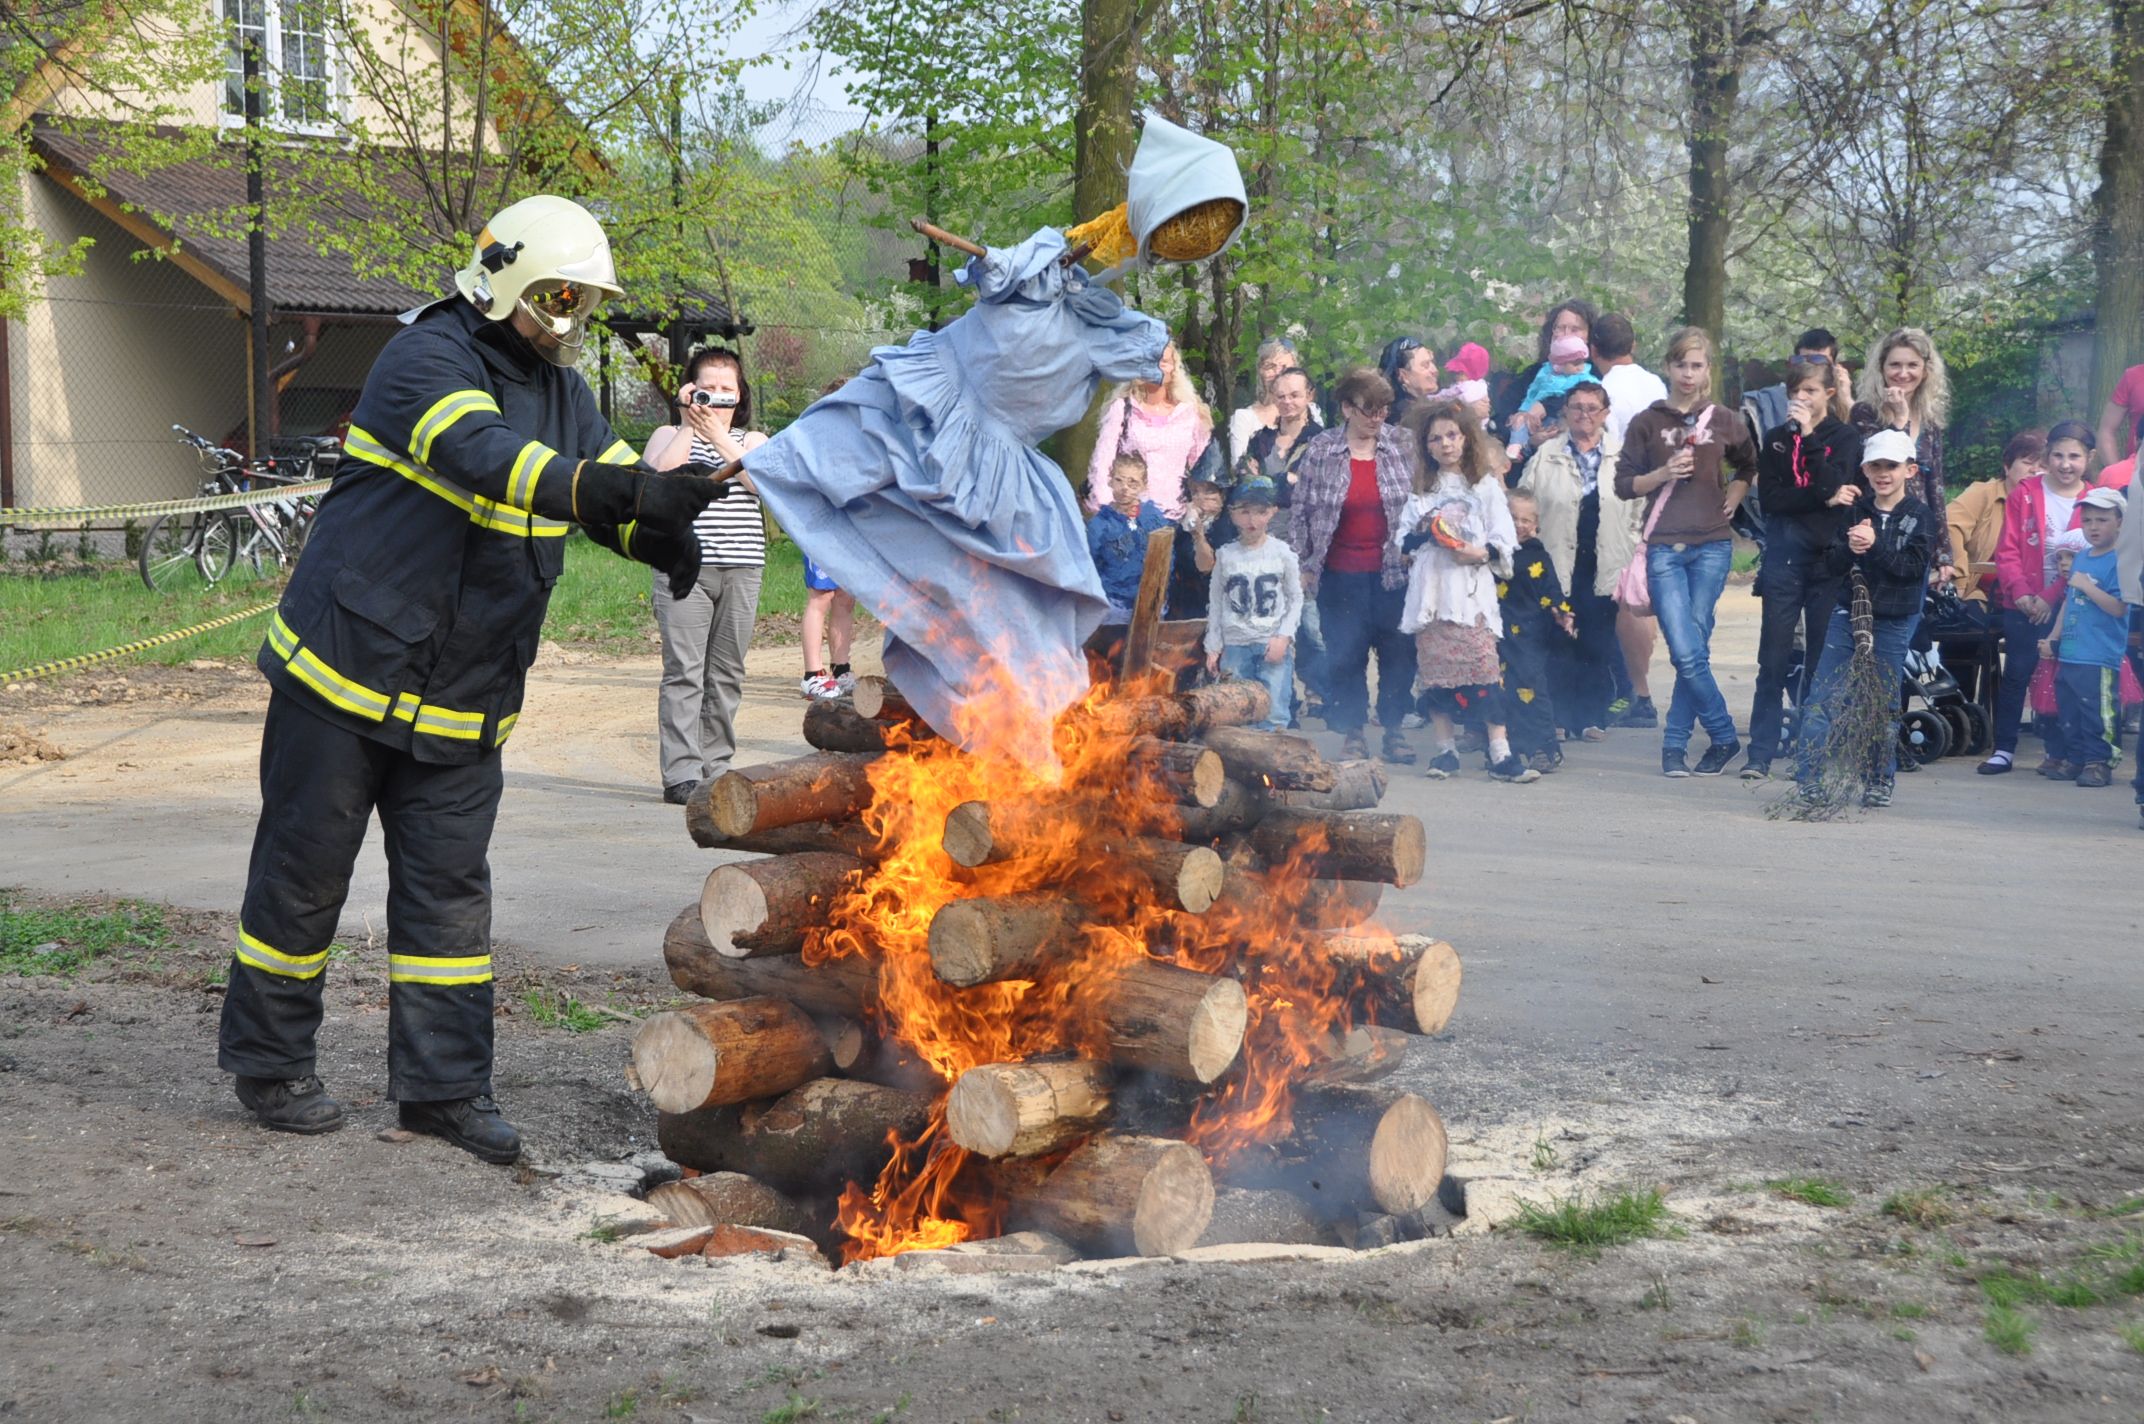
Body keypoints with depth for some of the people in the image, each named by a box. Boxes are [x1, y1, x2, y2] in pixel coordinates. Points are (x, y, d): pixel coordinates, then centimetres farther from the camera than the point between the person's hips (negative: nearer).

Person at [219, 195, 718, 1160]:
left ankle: (444, 1085, 12)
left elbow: (619, 486, 5)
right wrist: (613, 488, -47)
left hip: (464, 701, 7)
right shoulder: (427, 358, -15)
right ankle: (269, 1063, 20)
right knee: (303, 872, 5)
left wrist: (664, 533, -20)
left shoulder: (559, 389, 10)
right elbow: (482, 455, -34)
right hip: (346, 671, -6)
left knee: (449, 886, 6)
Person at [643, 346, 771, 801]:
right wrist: (689, 424, -9)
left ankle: (716, 768, 11)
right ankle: (680, 774, -9)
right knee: (684, 672, -9)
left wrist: (718, 434, -10)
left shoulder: (753, 441, 15)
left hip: (741, 572, 3)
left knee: (726, 674, 4)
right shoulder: (669, 436, 10)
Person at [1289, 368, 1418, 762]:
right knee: (1345, 653, 3)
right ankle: (1352, 730, 16)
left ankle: (1394, 728, 17)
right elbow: (1301, 512, 3)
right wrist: (1302, 564, 0)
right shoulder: (1321, 452, -1)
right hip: (1341, 576, -1)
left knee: (1398, 651, 5)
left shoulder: (1400, 445, 1)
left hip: (1393, 570, 1)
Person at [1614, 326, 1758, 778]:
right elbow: (1624, 483, 6)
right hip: (1664, 548, -1)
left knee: (1693, 650, -3)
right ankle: (1724, 736, 4)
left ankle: (1675, 742, 8)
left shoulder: (1724, 422, 9)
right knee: (1687, 653, -10)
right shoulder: (1648, 423, 6)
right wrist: (1663, 474, -9)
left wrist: (1734, 498, 9)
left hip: (1712, 545, 1)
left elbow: (1748, 466, 26)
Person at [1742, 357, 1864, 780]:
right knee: (1774, 657, -3)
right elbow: (1769, 498, 0)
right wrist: (1823, 499, -11)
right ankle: (1761, 753, 0)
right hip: (1785, 556, 1)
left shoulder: (1846, 437, 6)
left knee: (1823, 659, 2)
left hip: (1829, 556, -1)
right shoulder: (1776, 438, 12)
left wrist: (1808, 436, -14)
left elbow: (1836, 487, -12)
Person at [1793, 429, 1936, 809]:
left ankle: (1880, 781, 18)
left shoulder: (1921, 517, -1)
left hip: (1894, 620, -2)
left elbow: (1913, 567, -13)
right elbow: (1834, 566, 3)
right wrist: (1850, 549, -19)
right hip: (1849, 613, 2)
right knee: (1823, 697, -4)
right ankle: (1808, 781, -4)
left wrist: (1875, 545, -25)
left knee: (1884, 704, 4)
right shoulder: (1856, 511, 7)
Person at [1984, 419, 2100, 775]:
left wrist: (2052, 598, -13)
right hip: (2022, 604, 0)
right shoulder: (2026, 493, 0)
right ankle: (2004, 749, 8)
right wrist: (2019, 591, -15)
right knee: (2015, 674, 2)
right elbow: (2008, 549, -1)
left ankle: (2058, 751, 10)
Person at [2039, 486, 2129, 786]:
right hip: (2069, 654, 8)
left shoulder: (2119, 561, -9)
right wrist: (2053, 637, 21)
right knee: (2068, 710, 12)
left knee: (2097, 711, -8)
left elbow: (2119, 607, -17)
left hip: (2100, 657, -8)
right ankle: (2074, 759, 22)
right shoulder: (2080, 557, 16)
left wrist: (2087, 586, -20)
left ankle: (2098, 762, -1)